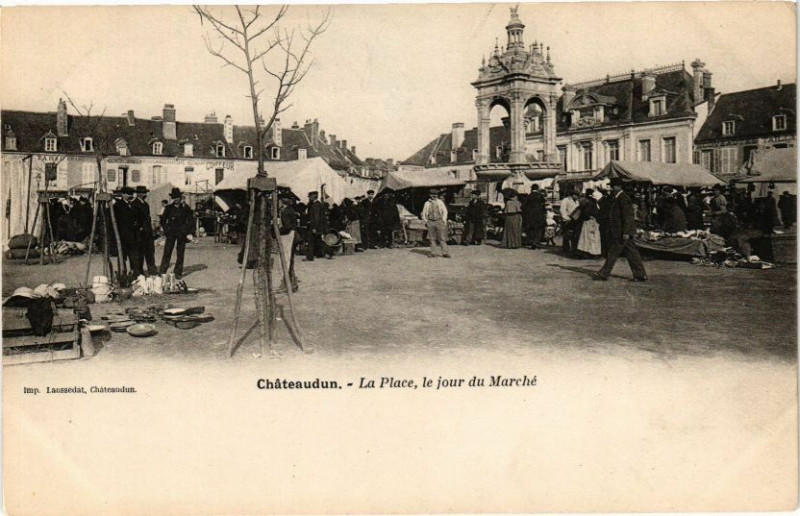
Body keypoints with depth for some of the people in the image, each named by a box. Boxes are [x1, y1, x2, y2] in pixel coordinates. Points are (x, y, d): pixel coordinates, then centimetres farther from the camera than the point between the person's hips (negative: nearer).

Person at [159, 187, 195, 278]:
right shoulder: (169, 208, 4)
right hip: (171, 233, 0)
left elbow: (191, 220, 3)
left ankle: (178, 272, 13)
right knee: (167, 252, -4)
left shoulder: (185, 208, 0)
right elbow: (163, 220, 13)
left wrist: (190, 233, -3)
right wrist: (166, 230, 5)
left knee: (180, 254, 5)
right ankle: (162, 272, -2)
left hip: (182, 234, 0)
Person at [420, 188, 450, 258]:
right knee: (432, 239, 4)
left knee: (442, 238, -5)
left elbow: (445, 211, 8)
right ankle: (433, 253, 9)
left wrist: (444, 220, 0)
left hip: (439, 221, -1)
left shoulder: (440, 202, 5)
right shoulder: (427, 203, 6)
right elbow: (424, 213, 15)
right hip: (430, 222, 1)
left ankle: (445, 253, -5)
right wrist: (425, 221, 8)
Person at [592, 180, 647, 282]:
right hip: (619, 232, 10)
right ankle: (641, 274, 12)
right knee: (632, 253, 10)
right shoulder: (616, 198, 16)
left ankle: (603, 274, 6)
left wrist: (625, 232, -22)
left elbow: (627, 216, -19)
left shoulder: (624, 198, -15)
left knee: (613, 253, -2)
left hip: (621, 232, -10)